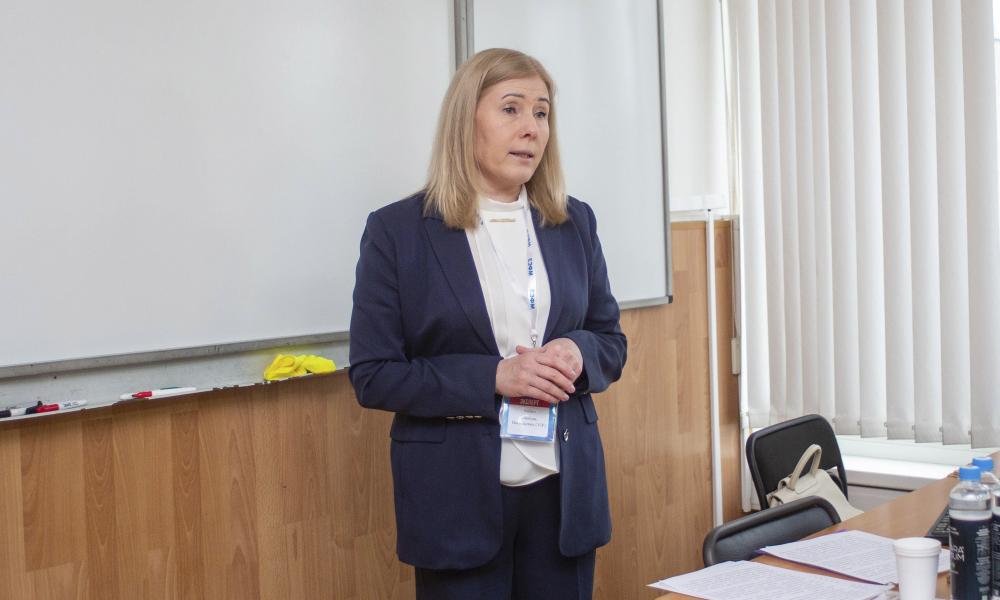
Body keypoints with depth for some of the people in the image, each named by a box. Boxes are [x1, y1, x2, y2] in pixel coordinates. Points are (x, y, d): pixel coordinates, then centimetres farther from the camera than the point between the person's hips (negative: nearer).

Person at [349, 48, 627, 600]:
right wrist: (492, 376, -19)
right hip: (458, 496, -3)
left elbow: (611, 342, 13)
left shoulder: (574, 222, 6)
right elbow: (373, 376, -8)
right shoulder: (397, 231, -5)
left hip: (564, 488, 4)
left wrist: (577, 353, -11)